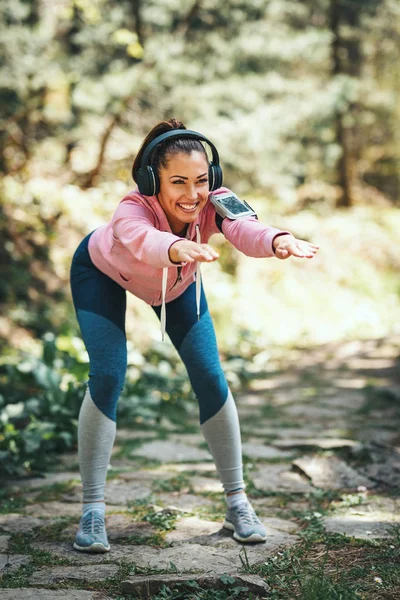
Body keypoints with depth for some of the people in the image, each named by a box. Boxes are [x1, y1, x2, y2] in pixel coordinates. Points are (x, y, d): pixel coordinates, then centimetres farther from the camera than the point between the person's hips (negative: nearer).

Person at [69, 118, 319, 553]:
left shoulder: (211, 204, -35)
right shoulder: (133, 209, -43)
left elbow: (243, 228, -57)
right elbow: (140, 239, -67)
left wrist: (278, 241, -80)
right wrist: (177, 248, -89)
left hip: (177, 282, 3)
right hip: (101, 273, -3)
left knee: (210, 379, -4)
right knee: (107, 377, -18)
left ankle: (237, 501, 9)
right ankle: (92, 509, -7)